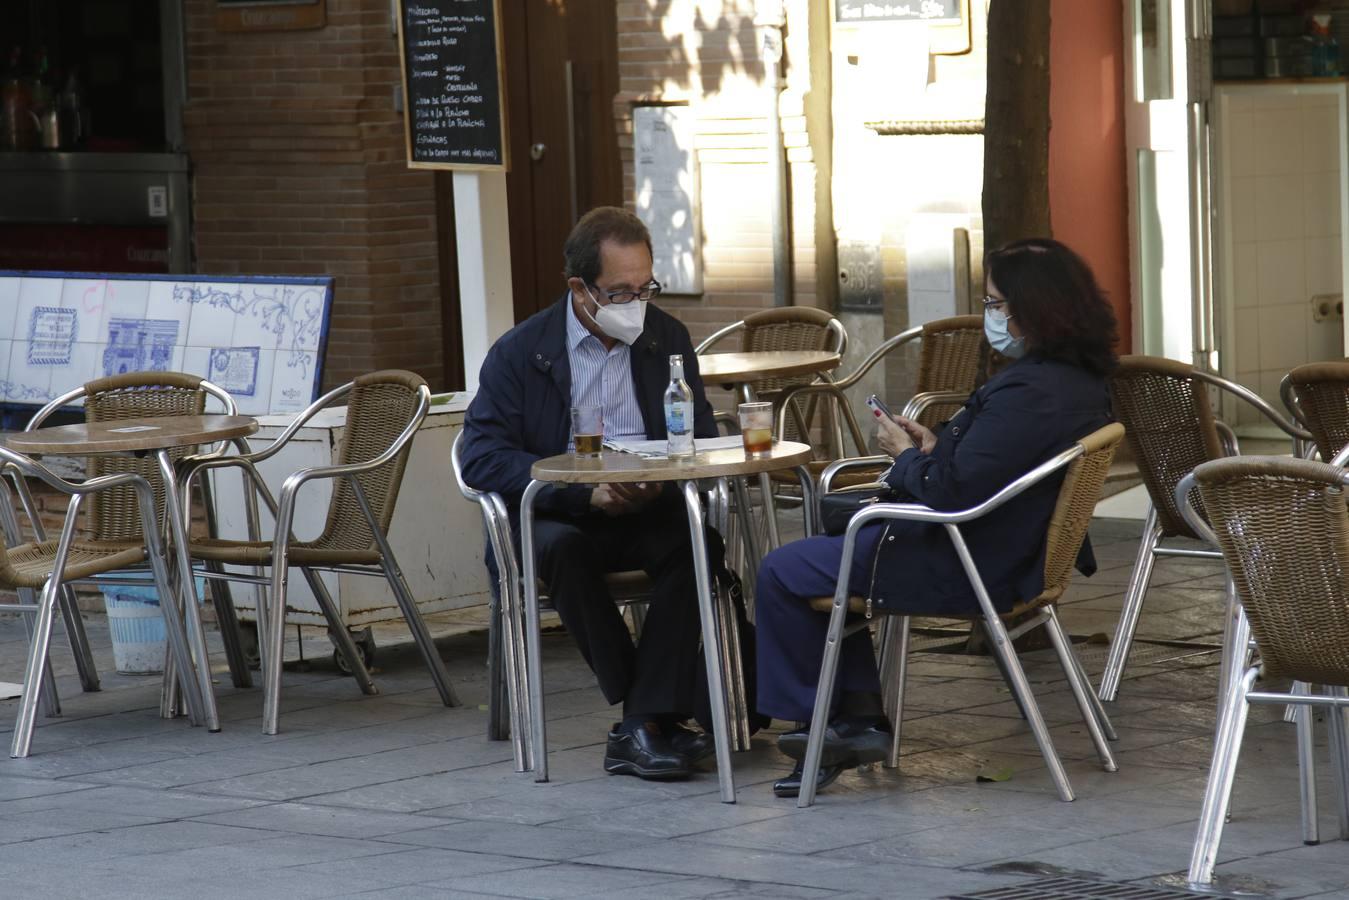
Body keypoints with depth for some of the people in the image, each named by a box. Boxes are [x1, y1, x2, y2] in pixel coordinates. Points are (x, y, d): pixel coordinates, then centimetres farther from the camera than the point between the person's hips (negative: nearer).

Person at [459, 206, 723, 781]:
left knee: (698, 541, -31)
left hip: (650, 512, 2)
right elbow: (481, 457, -10)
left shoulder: (668, 339, 9)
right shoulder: (520, 352, -2)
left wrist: (664, 479, -16)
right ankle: (656, 718, -29)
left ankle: (643, 729, -32)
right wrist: (584, 490, -22)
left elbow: (701, 437, 9)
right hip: (557, 517, -2)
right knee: (560, 549, -36)